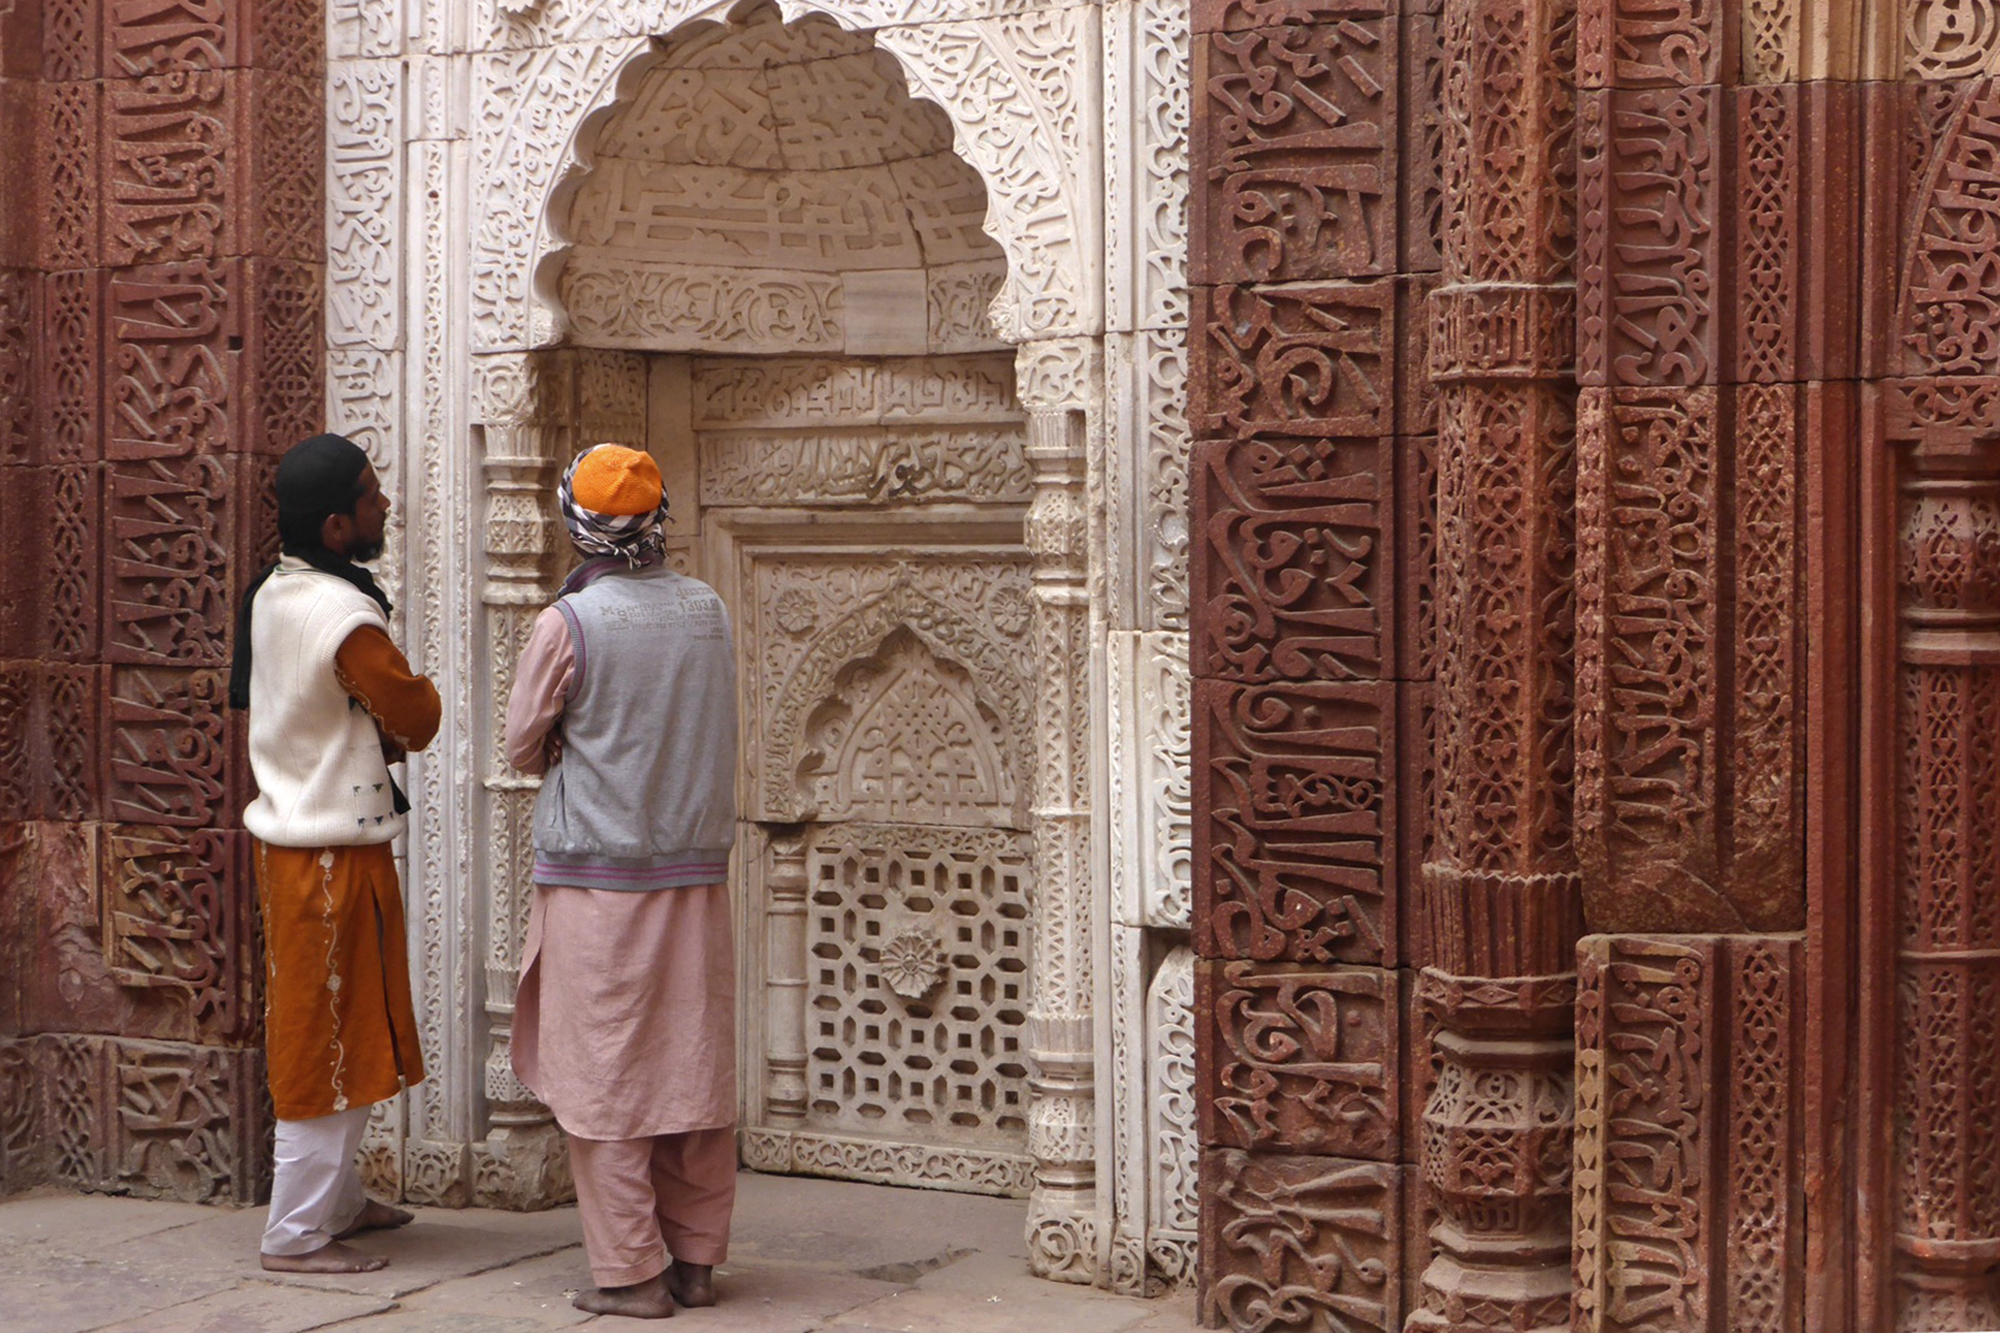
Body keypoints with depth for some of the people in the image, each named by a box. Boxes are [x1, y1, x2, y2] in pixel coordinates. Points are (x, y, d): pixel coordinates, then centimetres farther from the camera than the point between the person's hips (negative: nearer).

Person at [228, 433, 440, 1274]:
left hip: (286, 831, 9)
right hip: (336, 850, -9)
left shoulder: (272, 596, 6)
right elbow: (417, 720, -14)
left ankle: (333, 1199, 31)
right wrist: (404, 709, 8)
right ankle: (298, 1235, 7)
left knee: (328, 1035, 19)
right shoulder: (348, 619, -23)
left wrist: (374, 738, 3)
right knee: (331, 1039, 0)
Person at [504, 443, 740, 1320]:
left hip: (596, 876, -5)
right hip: (696, 867, 5)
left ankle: (630, 1272, 4)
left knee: (604, 1073, 2)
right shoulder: (708, 611, 3)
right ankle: (695, 1257, 17)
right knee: (695, 1066, 10)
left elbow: (523, 747, -1)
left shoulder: (569, 623, -12)